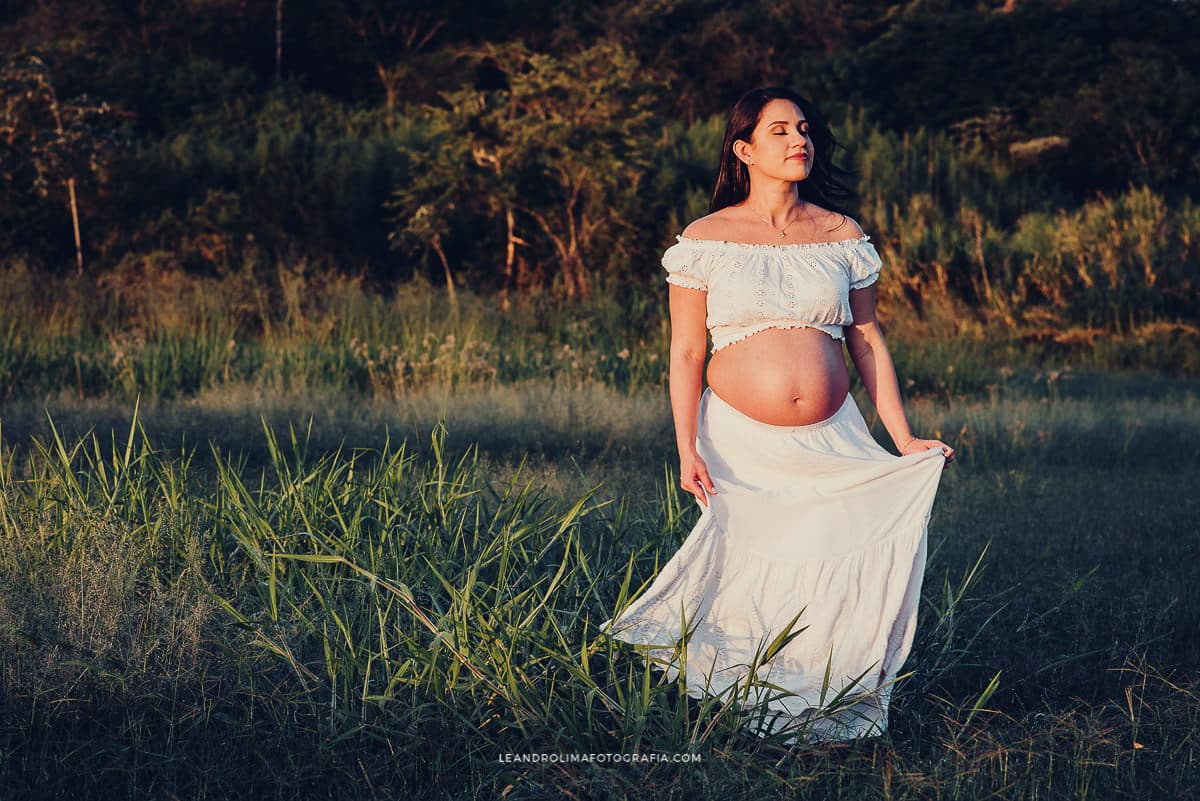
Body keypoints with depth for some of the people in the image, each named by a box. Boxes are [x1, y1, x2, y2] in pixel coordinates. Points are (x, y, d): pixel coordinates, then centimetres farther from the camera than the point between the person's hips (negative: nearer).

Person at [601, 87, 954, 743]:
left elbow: (868, 343, 12)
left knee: (845, 582, -6)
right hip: (739, 444, -2)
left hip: (831, 444, 2)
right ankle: (753, 721, 15)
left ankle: (833, 717, 9)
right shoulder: (707, 239, 2)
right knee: (749, 586, -1)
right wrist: (687, 450, -8)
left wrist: (904, 439, 6)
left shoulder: (841, 237, 8)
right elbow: (685, 352, 1)